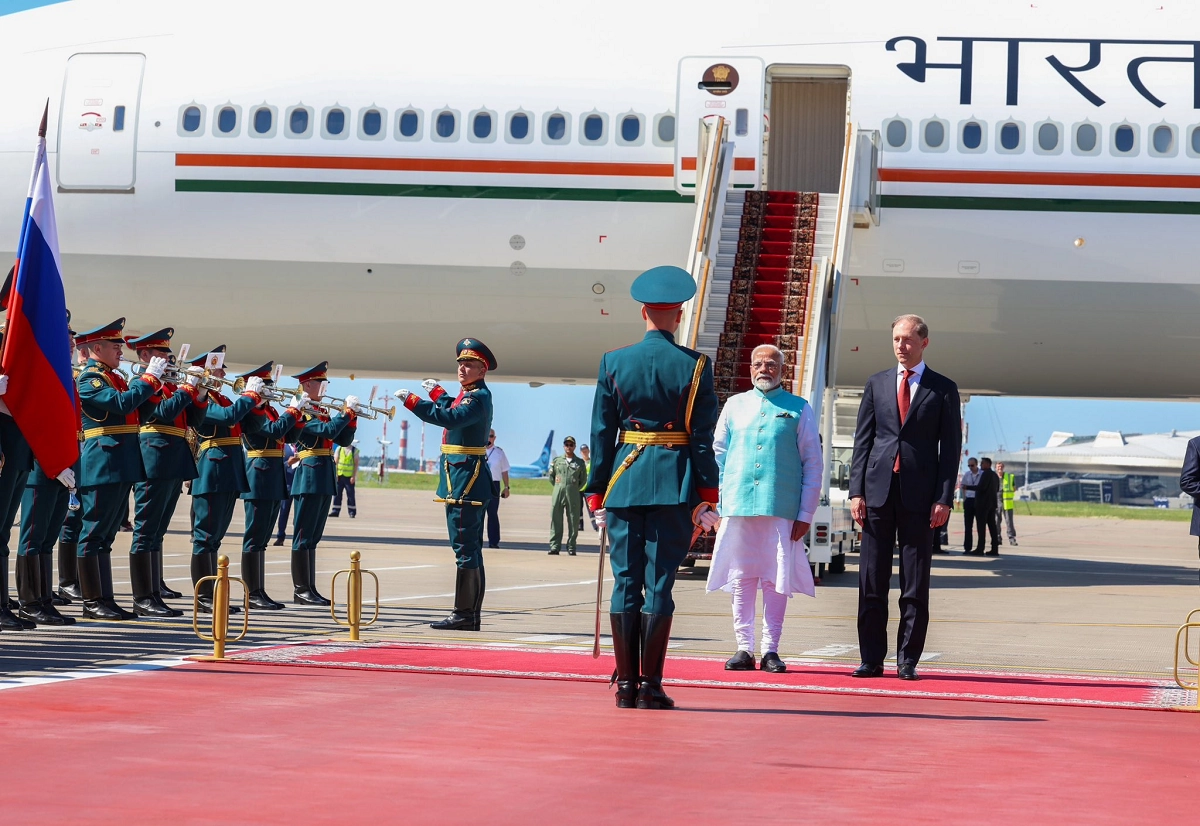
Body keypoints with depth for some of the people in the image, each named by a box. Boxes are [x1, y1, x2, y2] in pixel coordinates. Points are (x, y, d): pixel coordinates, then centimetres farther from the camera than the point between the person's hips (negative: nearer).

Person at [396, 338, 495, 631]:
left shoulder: (478, 397, -14)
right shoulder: (468, 395, 16)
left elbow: (450, 418, -30)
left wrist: (412, 400, -29)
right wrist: (437, 392, 39)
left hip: (466, 477, -11)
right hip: (461, 478, 11)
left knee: (465, 546, -11)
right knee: (469, 547, 12)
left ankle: (464, 613, -12)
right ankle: (470, 614, 17)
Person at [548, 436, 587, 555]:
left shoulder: (580, 462, 7)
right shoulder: (557, 460, 9)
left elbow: (583, 479, 12)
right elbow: (551, 476, 15)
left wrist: (574, 489, 7)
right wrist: (558, 487, 10)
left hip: (573, 495, -1)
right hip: (558, 493, 1)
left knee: (573, 521, 0)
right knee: (555, 520, -2)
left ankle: (571, 548, 5)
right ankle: (554, 546, 1)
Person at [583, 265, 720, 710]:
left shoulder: (613, 362, 3)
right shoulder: (695, 366, -2)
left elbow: (601, 434, 3)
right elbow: (703, 438, -3)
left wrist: (597, 495, 8)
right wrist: (708, 498, 1)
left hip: (624, 483, 2)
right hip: (675, 486, -2)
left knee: (626, 582, 5)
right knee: (659, 584, -1)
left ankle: (625, 685, 5)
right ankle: (650, 687, -2)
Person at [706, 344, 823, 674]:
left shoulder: (799, 409, 6)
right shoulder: (735, 405, 13)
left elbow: (813, 464, 4)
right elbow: (717, 454, 13)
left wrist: (806, 513, -3)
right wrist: (718, 503, 2)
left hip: (781, 508, -2)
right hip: (738, 507, 2)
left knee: (777, 579, -2)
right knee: (741, 578, 2)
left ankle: (770, 649, 3)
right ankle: (744, 648, 6)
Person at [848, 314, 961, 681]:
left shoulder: (943, 389, 6)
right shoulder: (876, 384, 13)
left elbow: (951, 448, 3)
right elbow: (862, 440, 10)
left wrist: (943, 499, -6)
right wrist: (856, 491, 0)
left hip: (920, 496, -2)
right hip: (878, 490, 2)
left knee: (915, 585, 0)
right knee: (871, 582, 1)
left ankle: (907, 661, 4)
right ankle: (871, 660, 5)